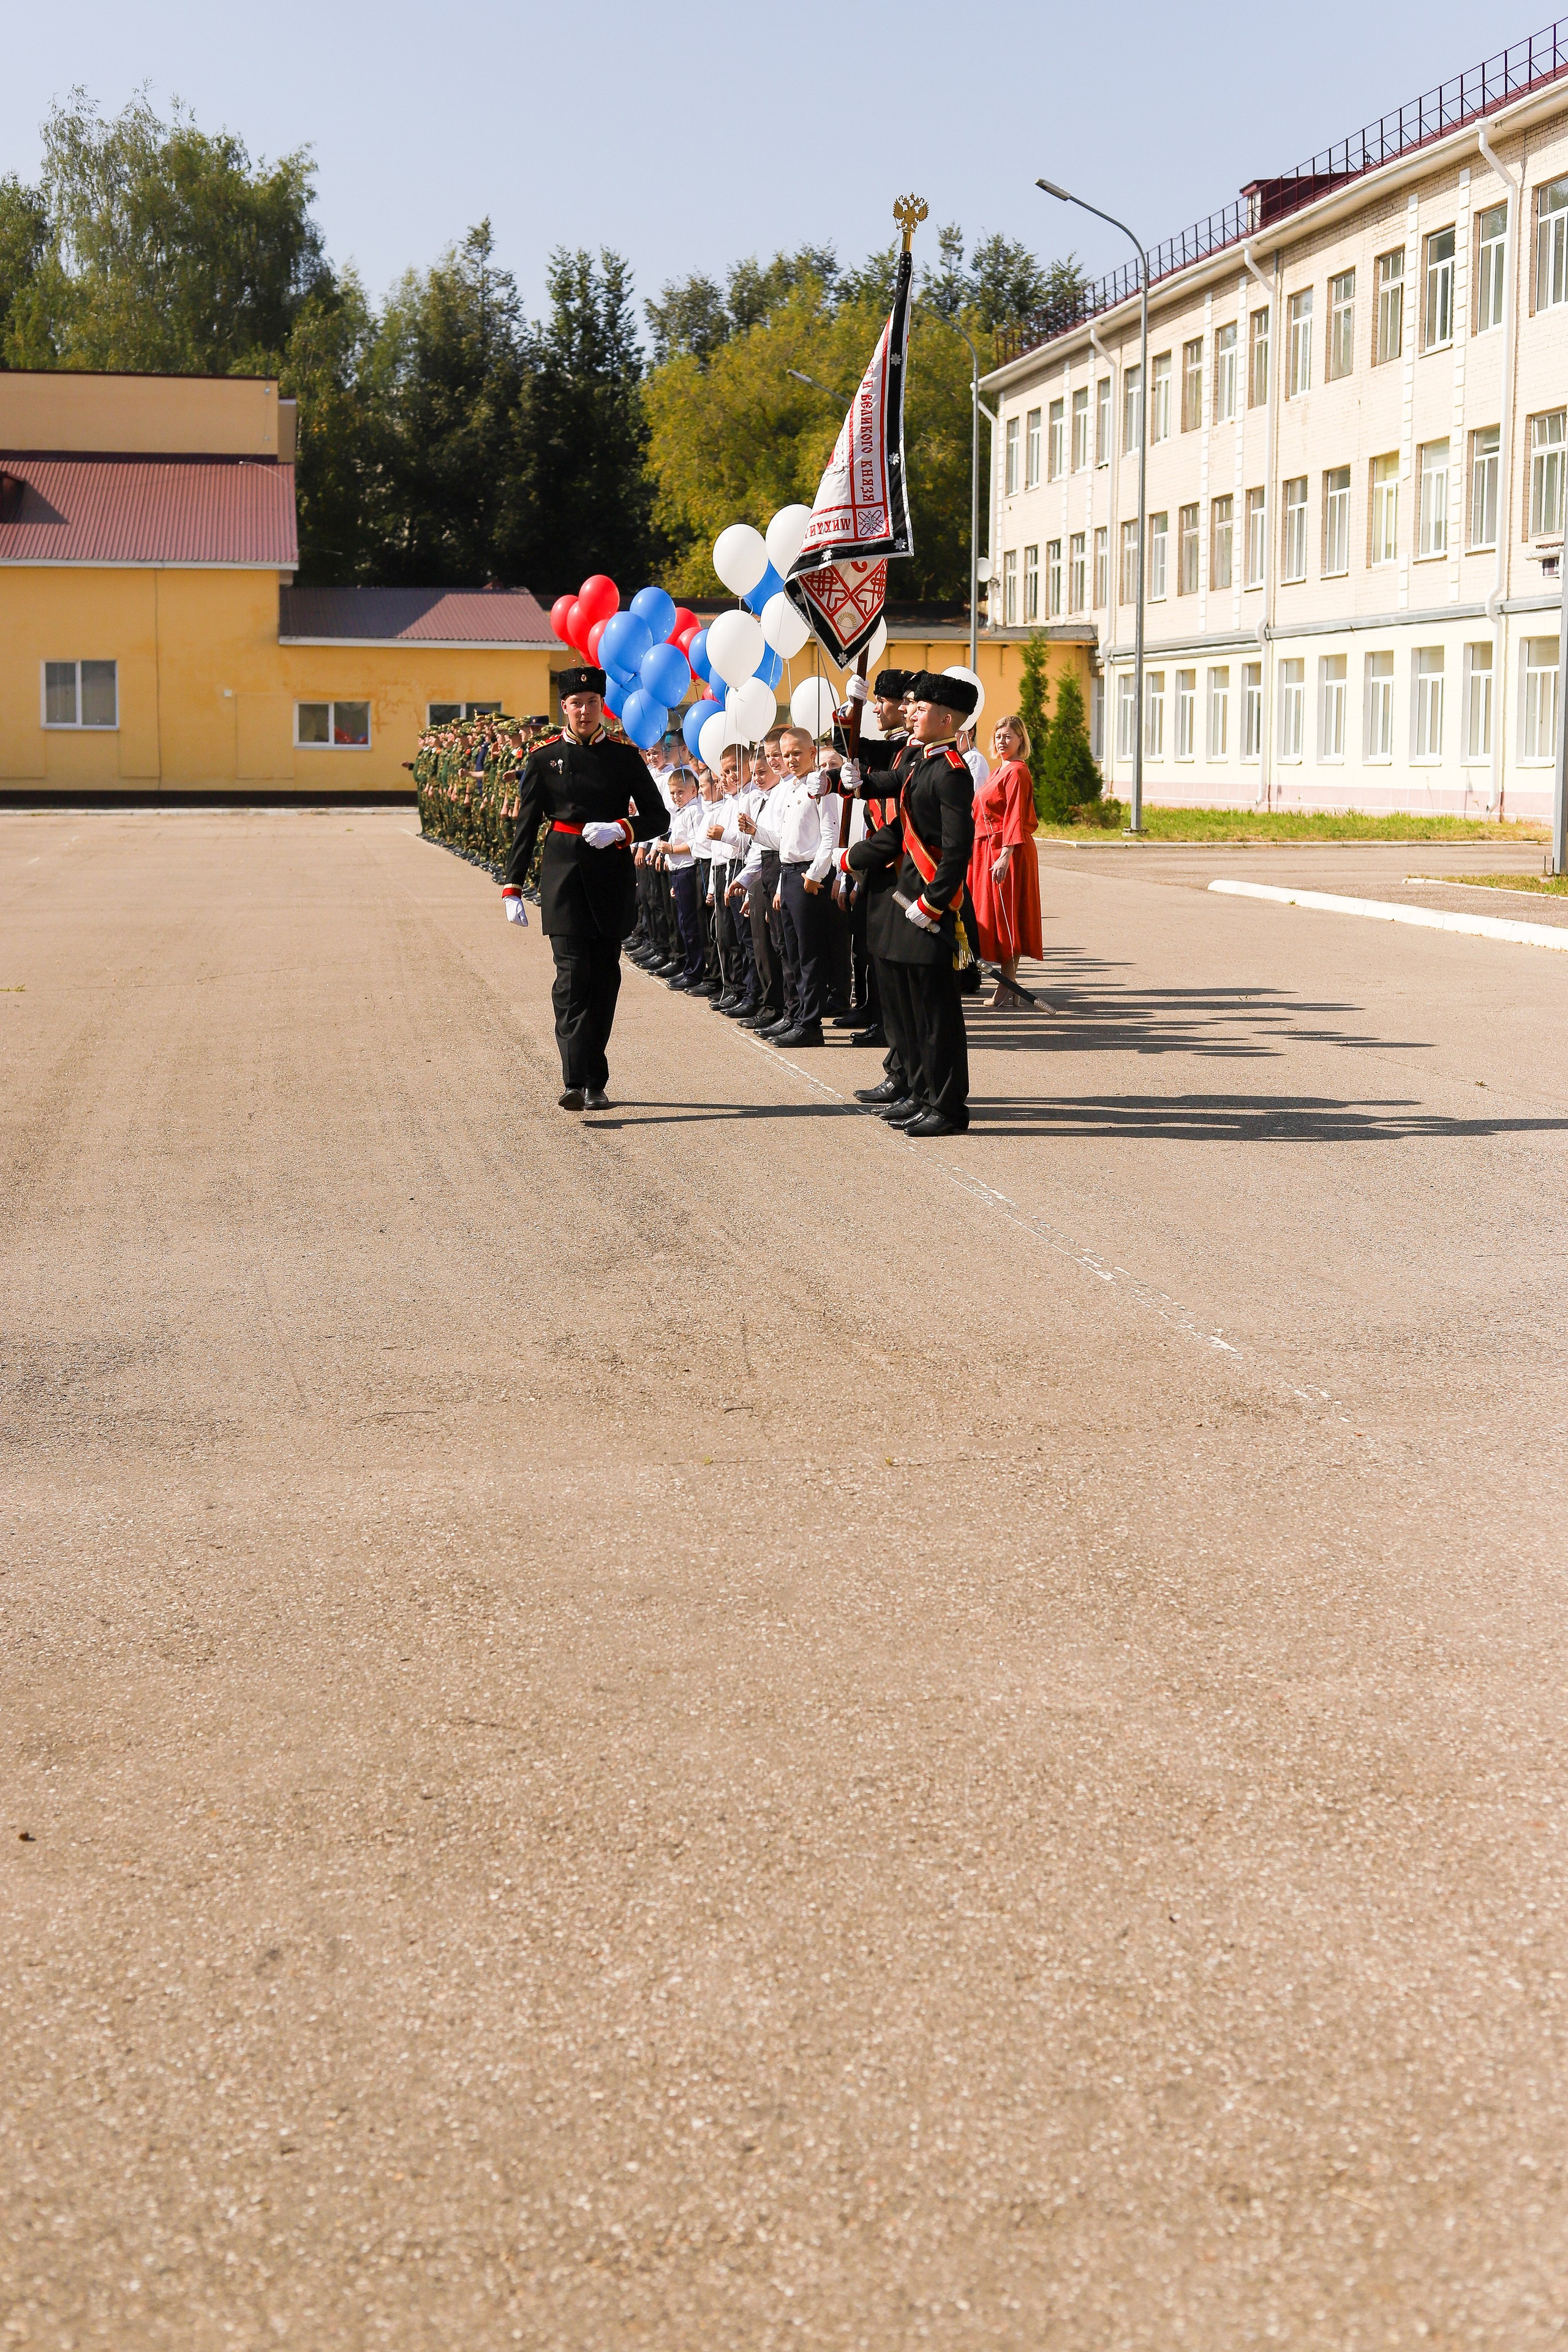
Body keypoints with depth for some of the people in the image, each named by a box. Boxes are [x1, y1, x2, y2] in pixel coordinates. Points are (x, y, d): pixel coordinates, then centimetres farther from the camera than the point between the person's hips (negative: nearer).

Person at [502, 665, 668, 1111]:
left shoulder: (624, 757, 7)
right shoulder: (544, 759, 4)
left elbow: (657, 817, 7)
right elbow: (525, 825, 5)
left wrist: (620, 830, -13)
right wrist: (513, 887, -1)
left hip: (612, 877, 2)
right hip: (564, 874, -2)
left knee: (605, 976, 6)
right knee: (572, 972, -13)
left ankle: (594, 1084, 16)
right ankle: (577, 1081, -21)